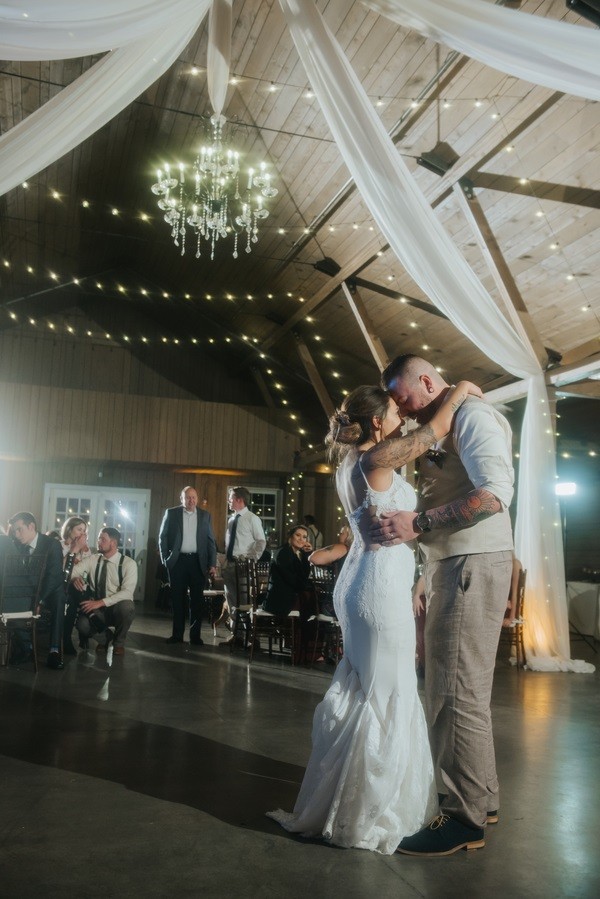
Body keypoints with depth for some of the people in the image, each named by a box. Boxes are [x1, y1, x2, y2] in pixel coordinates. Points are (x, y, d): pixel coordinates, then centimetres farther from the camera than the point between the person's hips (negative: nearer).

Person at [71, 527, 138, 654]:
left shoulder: (129, 563, -11)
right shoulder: (92, 559, 1)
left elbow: (127, 592, -22)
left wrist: (101, 602, -31)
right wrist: (74, 578, -29)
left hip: (118, 608, -2)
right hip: (96, 609, 2)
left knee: (126, 607, -38)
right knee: (82, 625, -30)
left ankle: (119, 642, -6)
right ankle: (104, 637, 7)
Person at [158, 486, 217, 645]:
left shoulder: (205, 515, 6)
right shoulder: (171, 513, 3)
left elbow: (211, 541, 6)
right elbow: (163, 537, 6)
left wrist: (212, 564, 0)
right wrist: (165, 559, -1)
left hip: (198, 561, 1)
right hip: (178, 561, 0)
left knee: (197, 599, 1)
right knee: (178, 598, 5)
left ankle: (195, 635, 7)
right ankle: (177, 634, 13)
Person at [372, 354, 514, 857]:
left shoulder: (473, 415, -9)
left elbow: (495, 493, -23)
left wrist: (418, 524, -27)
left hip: (474, 564, -10)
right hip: (450, 566, 10)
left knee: (457, 692, -7)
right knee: (464, 690, 15)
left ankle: (465, 820, 3)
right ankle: (481, 799, 27)